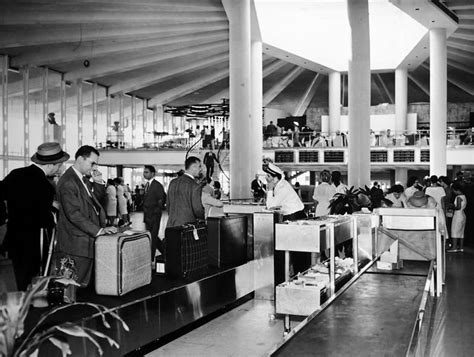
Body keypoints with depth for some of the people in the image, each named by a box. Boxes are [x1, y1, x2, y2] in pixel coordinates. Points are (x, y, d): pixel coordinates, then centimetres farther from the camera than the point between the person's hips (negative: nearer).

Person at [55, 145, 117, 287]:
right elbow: (73, 214, -22)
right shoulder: (68, 182, -14)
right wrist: (98, 230, -23)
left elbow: (92, 203, 21)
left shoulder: (81, 179, 18)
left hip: (87, 242, 10)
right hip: (76, 246, -10)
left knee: (84, 285, 10)